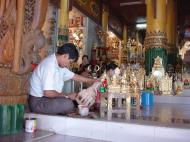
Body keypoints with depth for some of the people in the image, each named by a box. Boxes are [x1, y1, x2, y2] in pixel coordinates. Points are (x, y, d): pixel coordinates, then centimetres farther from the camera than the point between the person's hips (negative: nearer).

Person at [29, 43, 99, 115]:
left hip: (46, 98, 10)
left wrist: (93, 81, 14)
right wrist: (67, 95, -17)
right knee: (68, 103, -25)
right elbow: (48, 93, -29)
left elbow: (75, 76, 15)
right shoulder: (50, 65, -24)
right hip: (38, 102, -9)